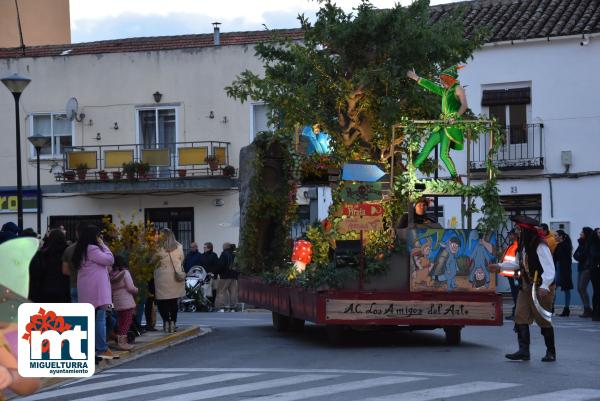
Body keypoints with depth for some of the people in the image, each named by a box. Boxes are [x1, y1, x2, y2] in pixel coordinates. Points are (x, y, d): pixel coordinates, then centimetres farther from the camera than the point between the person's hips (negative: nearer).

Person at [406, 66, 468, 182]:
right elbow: (431, 86, 30)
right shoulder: (445, 91, 20)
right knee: (427, 146, 10)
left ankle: (456, 179, -9)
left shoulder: (458, 89, -4)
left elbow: (464, 105, -17)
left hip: (452, 125, -9)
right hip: (443, 124, 9)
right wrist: (417, 78, 34)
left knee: (444, 154, -14)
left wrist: (455, 117, -28)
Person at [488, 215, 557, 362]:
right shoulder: (524, 246, 8)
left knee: (543, 320, -1)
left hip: (541, 289, -9)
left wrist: (544, 287, -38)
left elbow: (549, 269, -26)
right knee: (521, 317, -1)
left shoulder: (541, 247, -20)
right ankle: (523, 351, -2)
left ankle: (551, 352, 12)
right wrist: (500, 266, 25)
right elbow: (519, 263, 25)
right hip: (526, 288, 9)